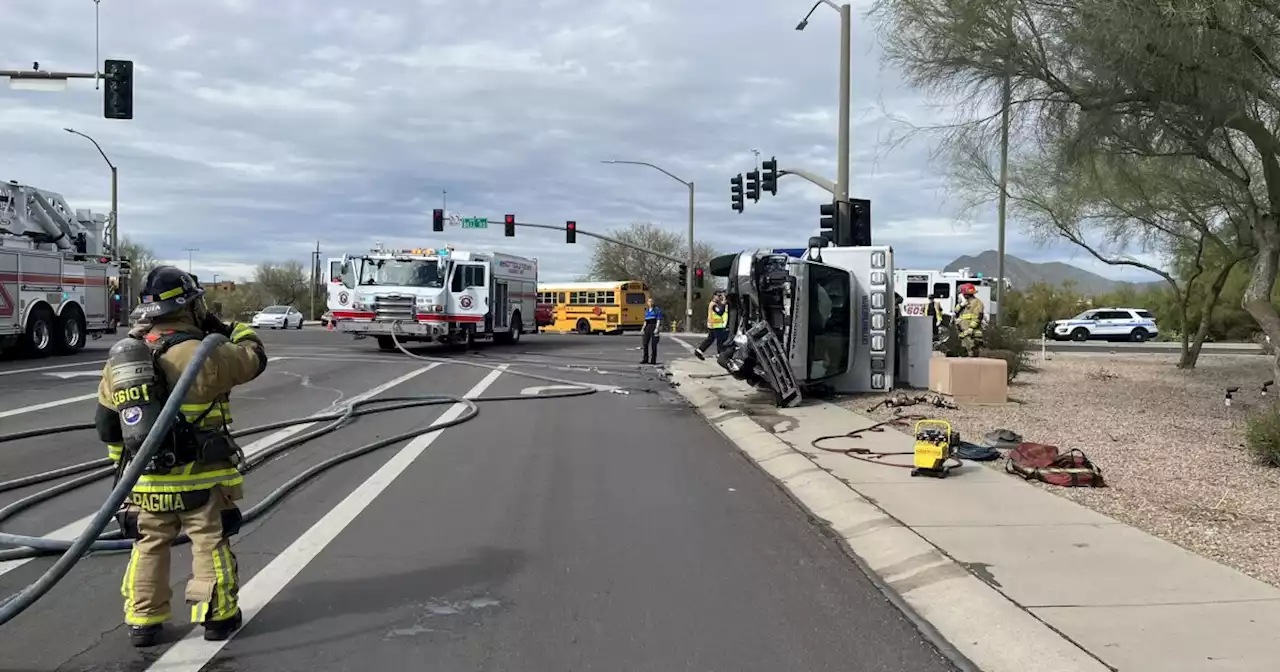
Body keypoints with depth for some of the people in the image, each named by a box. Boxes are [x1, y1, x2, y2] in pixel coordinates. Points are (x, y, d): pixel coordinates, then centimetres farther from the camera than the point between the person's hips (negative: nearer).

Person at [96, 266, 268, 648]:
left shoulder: (120, 359, 2)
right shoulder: (202, 355, -19)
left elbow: (106, 422, 11)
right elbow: (254, 358, -3)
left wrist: (123, 462, 25)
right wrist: (227, 329, 15)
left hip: (145, 480, 5)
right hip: (201, 480, -5)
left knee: (148, 548, 17)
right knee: (211, 545, 9)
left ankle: (142, 621, 21)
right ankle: (217, 616, 19)